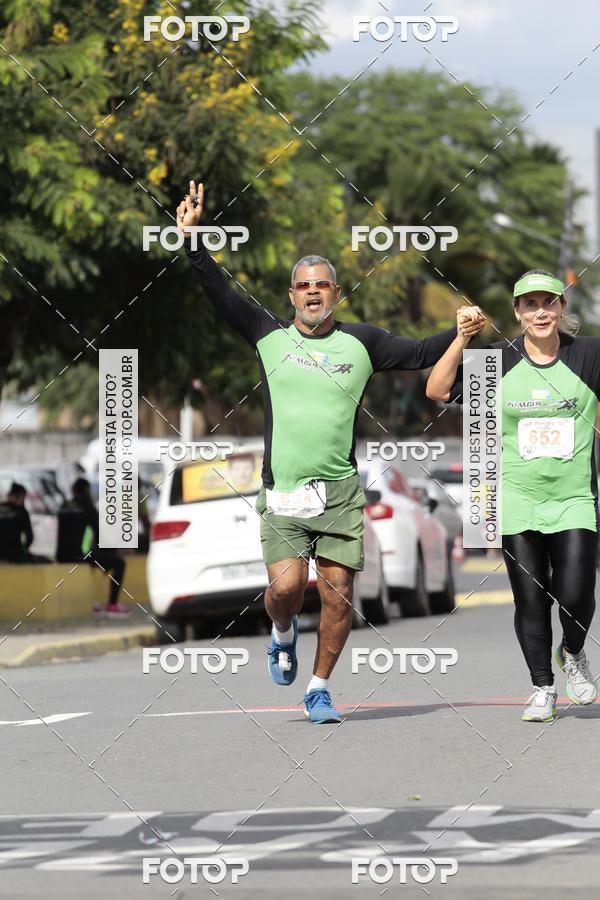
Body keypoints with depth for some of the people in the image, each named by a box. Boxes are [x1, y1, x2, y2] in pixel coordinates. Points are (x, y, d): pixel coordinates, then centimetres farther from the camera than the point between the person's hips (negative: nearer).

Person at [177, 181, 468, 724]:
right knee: (286, 586, -14)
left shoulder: (360, 343, 11)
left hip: (341, 490, 1)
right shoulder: (269, 335, 10)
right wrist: (191, 237, -2)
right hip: (283, 491, -1)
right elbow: (220, 292, 6)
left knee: (338, 592, -3)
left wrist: (460, 333, -3)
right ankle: (283, 634, 22)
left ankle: (320, 689, 13)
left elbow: (420, 354, 12)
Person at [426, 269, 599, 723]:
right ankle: (543, 689, 19)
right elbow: (437, 390, -1)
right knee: (531, 601, 3)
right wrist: (462, 339, -10)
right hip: (519, 503, 1)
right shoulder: (498, 360, 1)